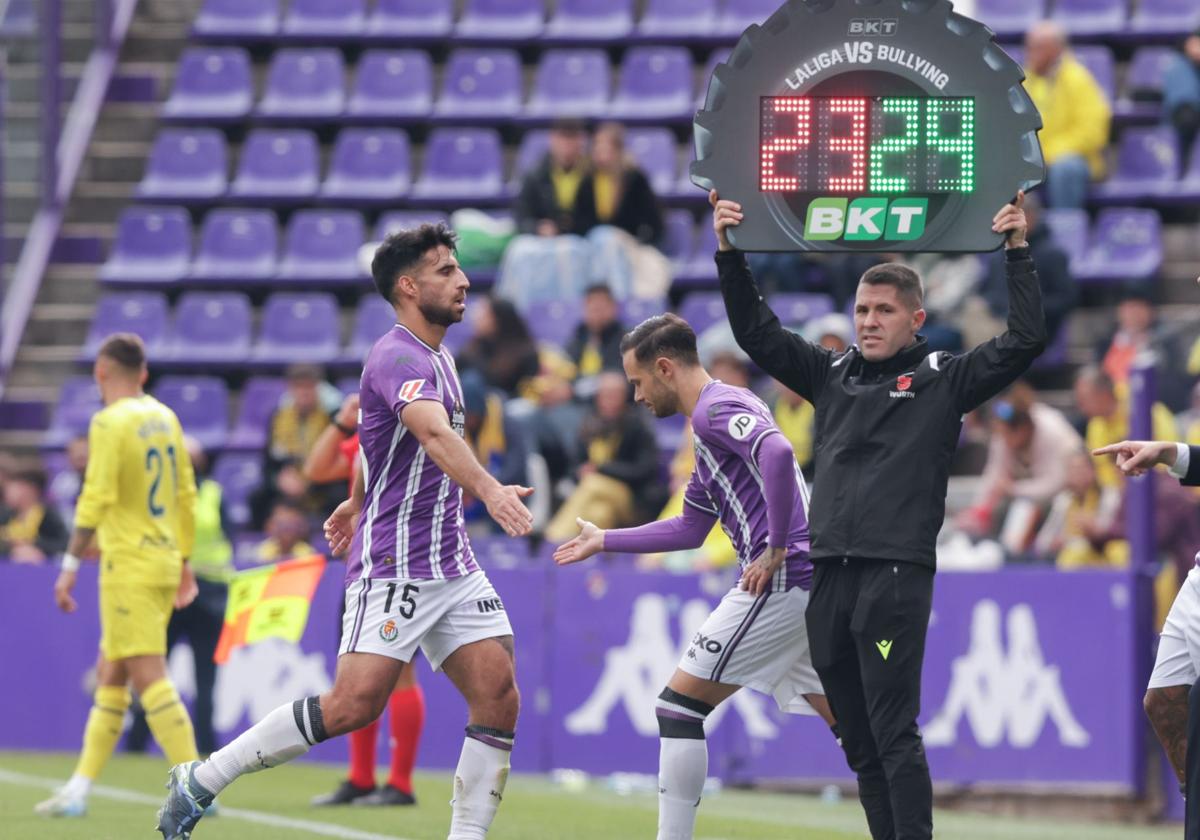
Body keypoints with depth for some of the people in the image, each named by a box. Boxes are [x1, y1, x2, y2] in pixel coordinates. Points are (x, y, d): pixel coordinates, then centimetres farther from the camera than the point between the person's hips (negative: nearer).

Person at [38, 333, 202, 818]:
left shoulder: (110, 423, -11)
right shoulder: (165, 418, 11)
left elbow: (96, 500, -18)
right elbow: (186, 496, 16)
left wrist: (70, 566, -14)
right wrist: (184, 561, 24)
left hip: (129, 566, -8)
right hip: (164, 562, 8)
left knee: (149, 677, -11)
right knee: (110, 677, 14)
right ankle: (78, 791, 17)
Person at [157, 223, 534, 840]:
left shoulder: (435, 356, 15)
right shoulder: (398, 357, -16)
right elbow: (434, 432, -36)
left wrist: (357, 503, 43)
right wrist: (488, 489, -52)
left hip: (453, 568, 9)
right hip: (393, 565, -9)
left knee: (498, 697, -6)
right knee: (357, 703, -16)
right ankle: (202, 780, -1)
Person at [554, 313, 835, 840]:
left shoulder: (714, 409, -8)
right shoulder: (717, 413, 23)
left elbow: (777, 452, -29)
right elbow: (690, 529, 30)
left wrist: (776, 550, -23)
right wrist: (604, 541, 32)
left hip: (780, 580, -10)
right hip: (810, 583, 10)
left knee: (678, 707, -4)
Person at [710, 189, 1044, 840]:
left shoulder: (943, 381, 5)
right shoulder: (831, 376, 17)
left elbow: (1025, 340, -3)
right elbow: (755, 331, 18)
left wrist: (1017, 252, -8)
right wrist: (729, 251, 9)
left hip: (896, 575, -5)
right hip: (828, 575, 5)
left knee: (894, 736, -10)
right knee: (858, 743, 8)